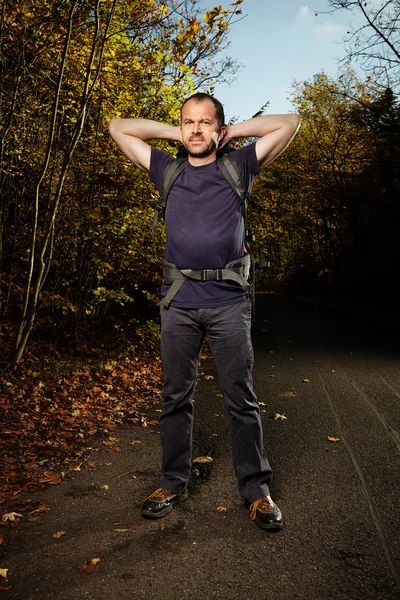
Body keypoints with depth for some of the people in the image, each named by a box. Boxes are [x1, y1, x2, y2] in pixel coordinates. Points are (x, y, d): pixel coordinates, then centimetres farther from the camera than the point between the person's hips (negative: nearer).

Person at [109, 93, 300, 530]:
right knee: (175, 397, 9)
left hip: (228, 302, -2)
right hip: (177, 303, 2)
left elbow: (289, 123, 9)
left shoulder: (239, 166, 10)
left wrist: (234, 131, 12)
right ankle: (173, 482, 23)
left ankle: (256, 489, 13)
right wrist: (174, 133, 16)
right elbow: (119, 128, 21)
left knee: (241, 400, 2)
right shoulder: (167, 170, 14)